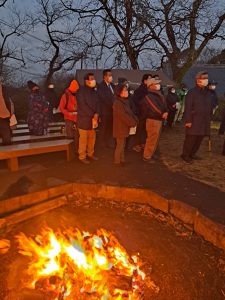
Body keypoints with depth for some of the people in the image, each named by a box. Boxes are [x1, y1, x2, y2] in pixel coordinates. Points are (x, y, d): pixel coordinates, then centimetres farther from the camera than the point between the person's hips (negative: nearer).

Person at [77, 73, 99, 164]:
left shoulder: (94, 91, 12)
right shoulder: (81, 91, -11)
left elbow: (97, 104, 8)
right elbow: (83, 106, -17)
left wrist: (96, 114, -10)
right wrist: (93, 116, -15)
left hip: (93, 119, 7)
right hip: (84, 119, -6)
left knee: (92, 138, 13)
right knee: (83, 139, 1)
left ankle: (90, 153, 29)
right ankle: (82, 156, 15)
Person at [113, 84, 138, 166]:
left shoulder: (125, 101, 10)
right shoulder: (117, 103, -20)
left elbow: (130, 113, 10)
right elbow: (123, 116, -24)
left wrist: (135, 120, -6)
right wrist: (133, 123, -16)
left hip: (124, 127, 9)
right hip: (120, 127, -9)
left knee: (122, 145, 18)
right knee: (120, 145, 2)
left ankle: (122, 160, 31)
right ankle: (117, 161, 17)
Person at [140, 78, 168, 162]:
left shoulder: (159, 95, 11)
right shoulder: (149, 96, -15)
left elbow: (164, 105, 8)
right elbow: (155, 109, -19)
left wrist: (166, 112, -11)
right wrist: (163, 114, -7)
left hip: (159, 119, 9)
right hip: (153, 120, -9)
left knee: (155, 139, 18)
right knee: (152, 139, -3)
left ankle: (151, 154, 32)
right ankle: (147, 156, 8)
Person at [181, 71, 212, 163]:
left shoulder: (208, 93, 14)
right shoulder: (192, 92, -7)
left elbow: (210, 107, 19)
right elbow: (188, 108, -11)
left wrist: (209, 119, 14)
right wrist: (188, 120, -16)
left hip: (204, 121, 7)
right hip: (194, 121, -7)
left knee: (199, 139, 10)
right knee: (190, 139, -3)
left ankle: (192, 154, 24)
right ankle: (185, 155, 11)